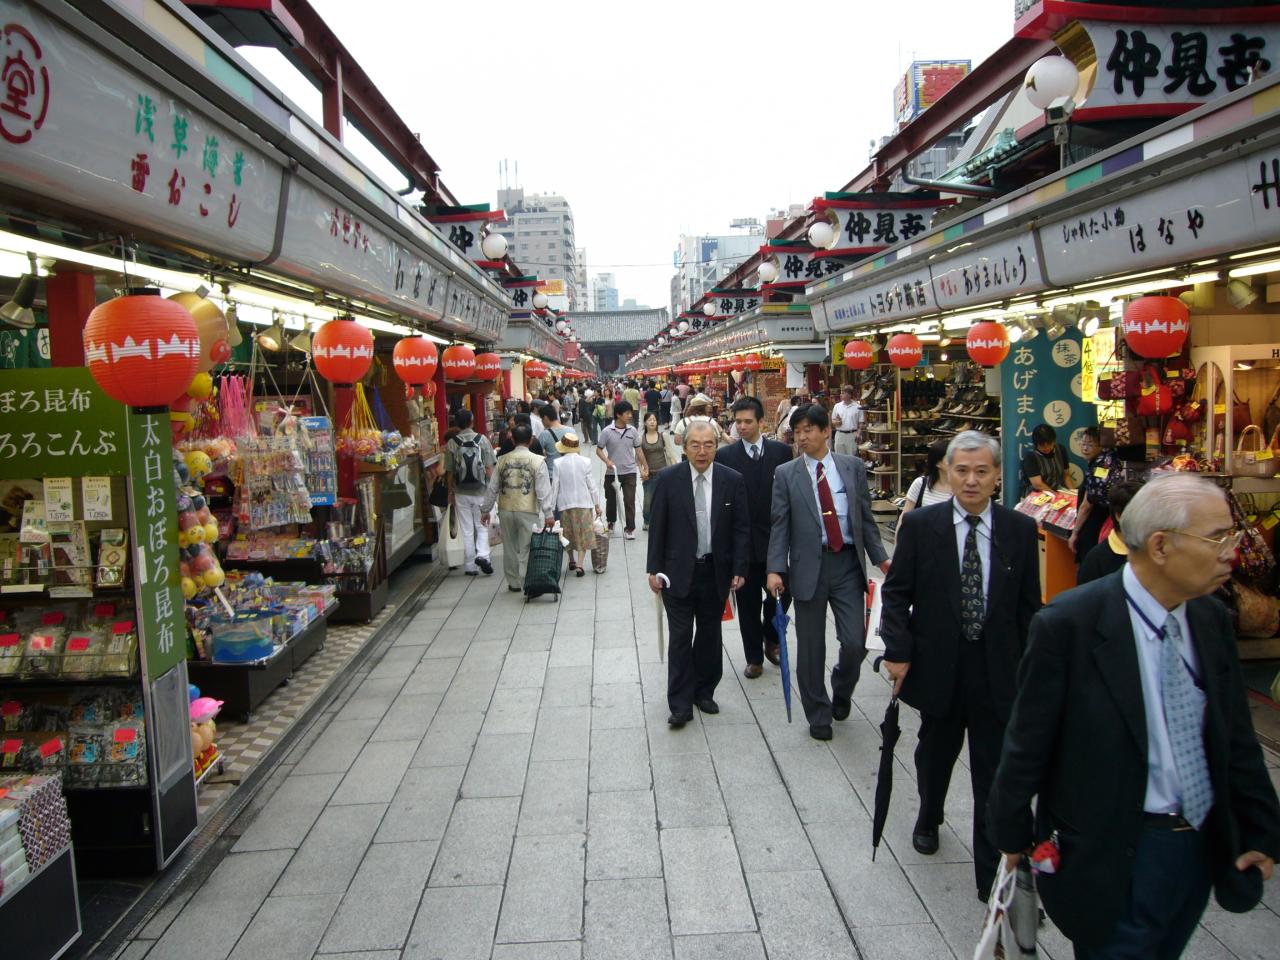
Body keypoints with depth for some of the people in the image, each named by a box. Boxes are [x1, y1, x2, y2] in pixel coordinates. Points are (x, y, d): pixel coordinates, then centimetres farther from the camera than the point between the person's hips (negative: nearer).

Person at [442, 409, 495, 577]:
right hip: (480, 491, -1)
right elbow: (489, 468, -5)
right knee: (482, 526, 11)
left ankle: (470, 566, 11)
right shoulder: (482, 440, -5)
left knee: (466, 530, 7)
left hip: (461, 492, 1)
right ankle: (482, 555, -10)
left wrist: (450, 491, 12)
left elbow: (450, 472, 0)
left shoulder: (452, 444, -4)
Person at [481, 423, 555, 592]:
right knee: (527, 549, 3)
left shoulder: (503, 460, 2)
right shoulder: (537, 461, -7)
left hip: (506, 510, 3)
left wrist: (485, 510, 15)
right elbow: (543, 491, -10)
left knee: (510, 548, 14)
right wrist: (548, 514, -8)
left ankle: (513, 583, 23)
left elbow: (492, 488, 6)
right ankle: (527, 583, 2)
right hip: (528, 511, -3)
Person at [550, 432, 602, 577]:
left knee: (568, 533, 17)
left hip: (565, 503, 0)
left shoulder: (558, 463, -9)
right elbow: (592, 485, -2)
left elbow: (554, 486, -5)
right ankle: (580, 564, -4)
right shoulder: (585, 462, -6)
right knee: (583, 534, 5)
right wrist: (597, 505, 7)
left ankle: (572, 561, 31)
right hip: (584, 503, 0)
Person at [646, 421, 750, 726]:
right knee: (680, 637, 1)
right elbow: (657, 526, -2)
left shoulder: (733, 480, -3)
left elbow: (741, 528, 0)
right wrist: (654, 569, -3)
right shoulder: (668, 479, -6)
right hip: (678, 571, -1)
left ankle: (704, 692, 30)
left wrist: (739, 569, -4)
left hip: (716, 571, 2)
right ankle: (680, 704, 10)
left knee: (710, 635, 13)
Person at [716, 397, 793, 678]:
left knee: (781, 592, 1)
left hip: (775, 539, 1)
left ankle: (770, 638, 31)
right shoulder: (724, 455, -2)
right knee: (748, 603, 8)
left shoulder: (781, 451, 1)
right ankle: (754, 657, 24)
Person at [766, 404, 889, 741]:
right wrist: (776, 568, -10)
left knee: (855, 642, -2)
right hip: (809, 565, -1)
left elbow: (865, 517, 9)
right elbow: (779, 525, -1)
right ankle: (818, 714, 25)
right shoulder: (786, 474, 1)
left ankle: (841, 689, 31)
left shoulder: (853, 467, 5)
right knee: (811, 647, 6)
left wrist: (880, 557, 1)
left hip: (848, 563, 1)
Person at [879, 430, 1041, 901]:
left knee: (996, 774, 2)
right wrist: (898, 650, -8)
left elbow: (1029, 603, 3)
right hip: (937, 664, 1)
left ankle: (993, 874, 15)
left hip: (998, 670, 0)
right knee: (935, 754, 21)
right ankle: (928, 819, 50)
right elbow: (896, 592, -2)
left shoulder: (1020, 530, -2)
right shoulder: (920, 524, -5)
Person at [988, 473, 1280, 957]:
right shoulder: (1069, 624, -20)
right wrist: (1012, 833, -5)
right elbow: (1028, 740, -13)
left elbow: (1236, 737, 9)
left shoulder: (1212, 619, 0)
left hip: (1204, 846, 6)